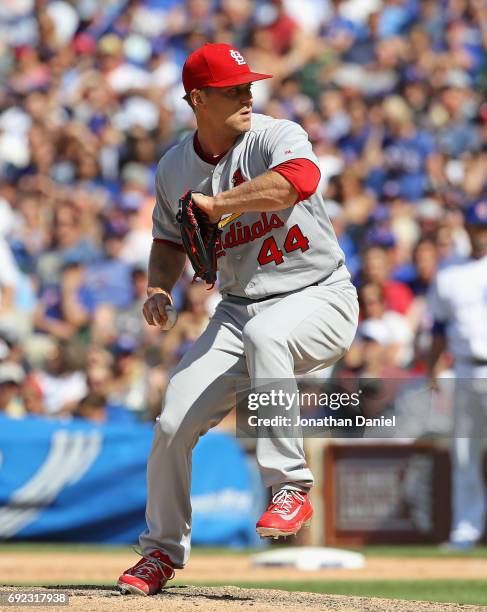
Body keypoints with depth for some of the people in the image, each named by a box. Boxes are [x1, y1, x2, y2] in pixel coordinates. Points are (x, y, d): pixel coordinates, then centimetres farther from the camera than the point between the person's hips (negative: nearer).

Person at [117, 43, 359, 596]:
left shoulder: (276, 137, -15)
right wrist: (159, 287, -1)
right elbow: (170, 238, 20)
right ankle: (162, 551, 17)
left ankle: (290, 487, -31)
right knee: (173, 424, -5)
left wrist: (214, 204, -32)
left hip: (319, 298, -5)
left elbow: (299, 180, -39)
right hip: (239, 309, 5)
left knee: (264, 335, -40)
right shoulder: (175, 168, 2)